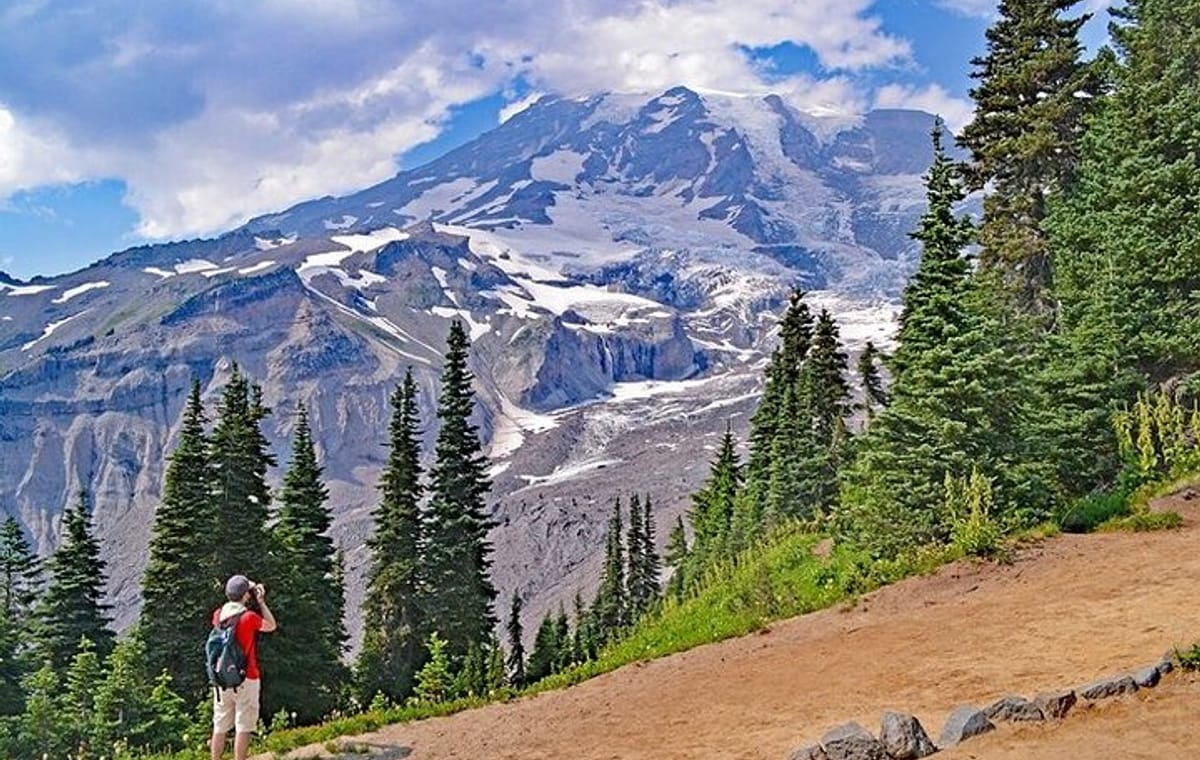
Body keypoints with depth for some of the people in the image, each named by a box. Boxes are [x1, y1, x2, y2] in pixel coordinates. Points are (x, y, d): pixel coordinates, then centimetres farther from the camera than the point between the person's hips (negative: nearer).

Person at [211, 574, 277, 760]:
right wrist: (261, 602, 6)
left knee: (220, 726, 12)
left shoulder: (218, 615, 2)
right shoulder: (250, 617, -14)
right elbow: (271, 626, 3)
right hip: (246, 678, -5)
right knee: (244, 727, 0)